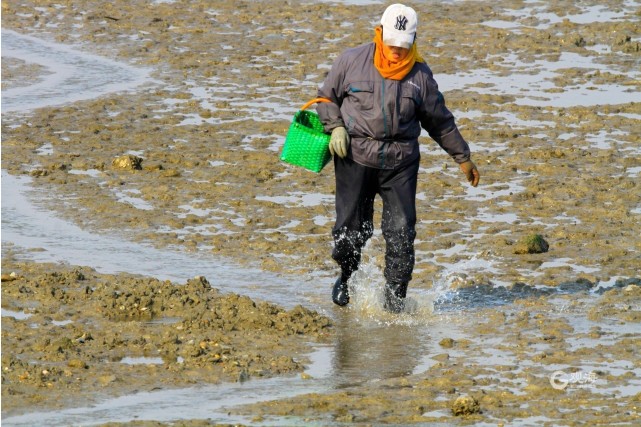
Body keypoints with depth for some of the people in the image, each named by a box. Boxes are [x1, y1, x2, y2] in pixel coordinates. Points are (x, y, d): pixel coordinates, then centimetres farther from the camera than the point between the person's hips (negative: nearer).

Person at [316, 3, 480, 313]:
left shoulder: (420, 75, 4)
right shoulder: (352, 61, 0)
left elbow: (440, 121, 14)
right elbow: (327, 97, 12)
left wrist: (462, 158, 18)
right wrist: (335, 127, -6)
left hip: (400, 160, 1)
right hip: (355, 158, -1)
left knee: (401, 230, -7)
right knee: (351, 228, 1)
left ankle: (394, 297, 2)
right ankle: (347, 278, 31)